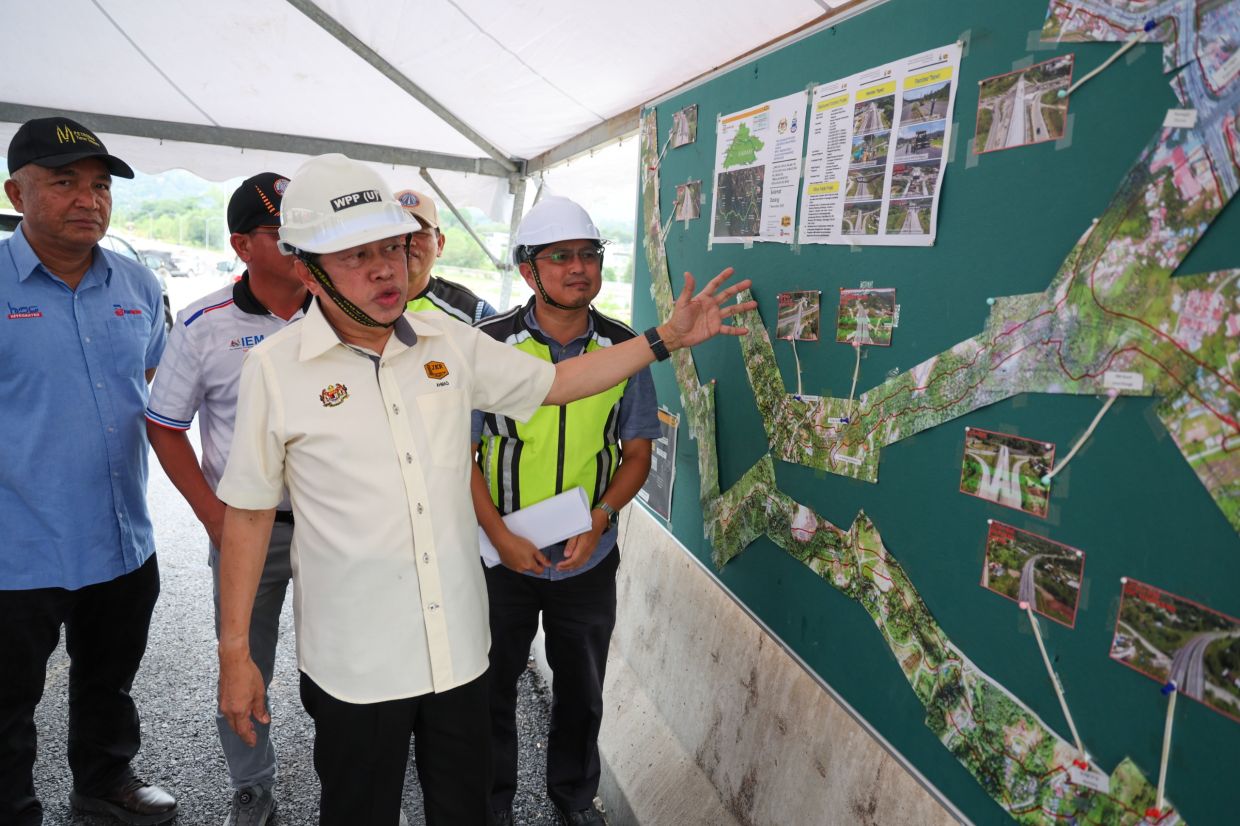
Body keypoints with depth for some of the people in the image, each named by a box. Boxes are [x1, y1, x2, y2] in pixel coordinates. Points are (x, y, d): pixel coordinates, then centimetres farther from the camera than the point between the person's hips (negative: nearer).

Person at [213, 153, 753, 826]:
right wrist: (234, 654, -1)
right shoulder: (275, 367, -10)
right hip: (353, 664, -3)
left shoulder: (448, 340, 0)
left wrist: (667, 338, 7)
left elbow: (554, 383, 10)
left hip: (459, 643, 3)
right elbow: (249, 512, -4)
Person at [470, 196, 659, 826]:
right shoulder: (489, 345, -12)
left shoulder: (625, 349, -6)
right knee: (493, 686, 17)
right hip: (501, 557, -1)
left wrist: (597, 520, -14)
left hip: (589, 558, 2)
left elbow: (637, 453, 0)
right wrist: (502, 537, -15)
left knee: (581, 687, 19)